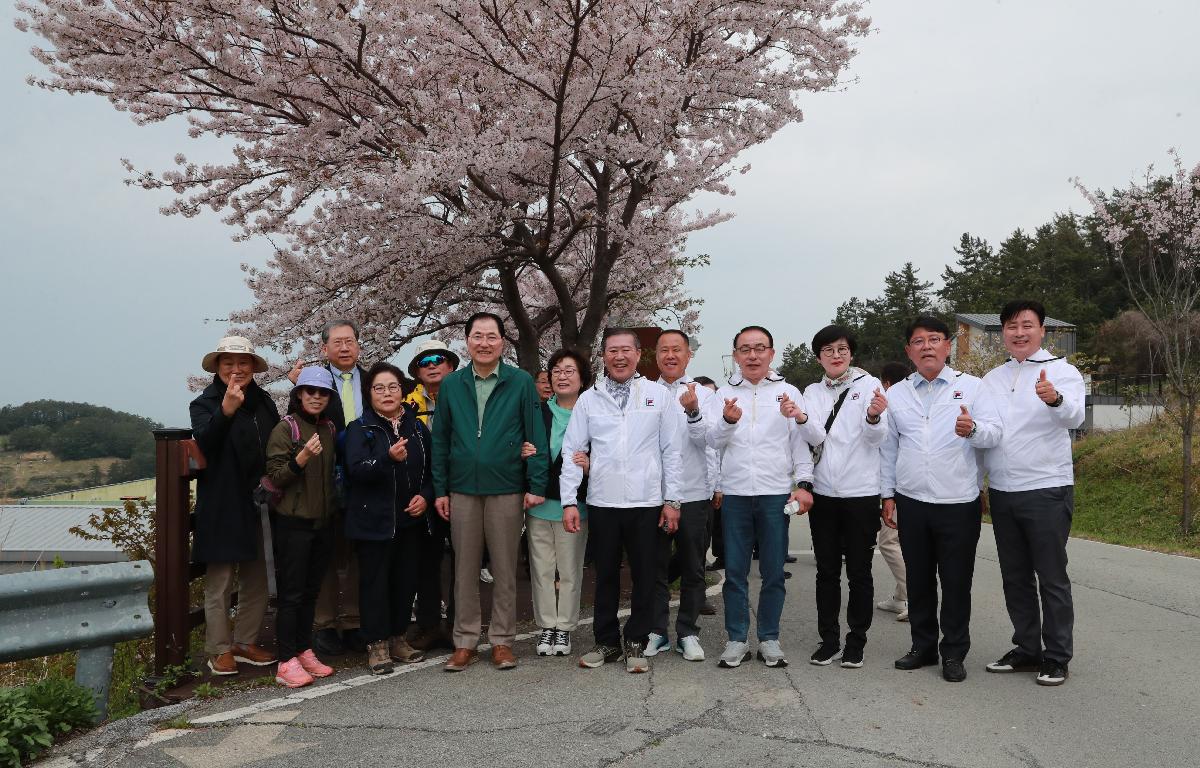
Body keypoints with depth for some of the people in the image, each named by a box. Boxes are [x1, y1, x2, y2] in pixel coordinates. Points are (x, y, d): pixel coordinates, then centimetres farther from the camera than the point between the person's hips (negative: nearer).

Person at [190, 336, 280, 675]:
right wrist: (226, 410, -39)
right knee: (220, 581, 4)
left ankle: (246, 643, 26)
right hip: (221, 506, -5)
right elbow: (205, 441, -24)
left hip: (258, 502, 5)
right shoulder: (205, 403, -5)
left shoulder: (263, 402, 8)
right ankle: (220, 650, 14)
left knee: (256, 579, 12)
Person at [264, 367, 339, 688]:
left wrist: (334, 506, 8)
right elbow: (275, 477, -13)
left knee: (311, 590, 12)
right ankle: (287, 661, 3)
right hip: (292, 521, -6)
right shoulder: (285, 429, -8)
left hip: (323, 521, 6)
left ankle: (305, 652, 22)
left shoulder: (330, 429, 10)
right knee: (292, 592, -2)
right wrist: (302, 457, -28)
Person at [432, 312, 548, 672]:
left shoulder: (522, 383, -2)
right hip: (462, 491, 2)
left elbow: (536, 436, -3)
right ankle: (465, 642, 20)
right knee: (465, 570, 9)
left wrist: (536, 485, -8)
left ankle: (502, 641, 19)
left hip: (507, 490, -2)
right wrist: (440, 489, 4)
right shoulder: (451, 385, 7)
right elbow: (440, 440, 9)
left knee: (505, 571, 7)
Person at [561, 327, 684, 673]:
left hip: (646, 503, -1)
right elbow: (572, 452, 5)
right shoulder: (588, 399, 6)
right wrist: (569, 501, -2)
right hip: (602, 503, 1)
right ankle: (606, 642, 25)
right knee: (606, 576, 11)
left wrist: (672, 500, -1)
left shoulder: (659, 395, 3)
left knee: (644, 577, 7)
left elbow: (671, 450, 3)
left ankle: (636, 643, 22)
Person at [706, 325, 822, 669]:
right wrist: (728, 420, -24)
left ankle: (769, 639, 20)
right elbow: (712, 440, -5)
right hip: (734, 494, 1)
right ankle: (737, 639, 17)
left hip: (775, 494, 0)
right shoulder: (724, 394, 6)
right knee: (735, 572, 7)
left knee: (773, 573, 7)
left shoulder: (788, 392, 5)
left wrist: (804, 483, -8)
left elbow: (802, 443, 3)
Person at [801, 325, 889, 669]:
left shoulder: (869, 384, -2)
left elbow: (877, 435, -13)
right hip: (823, 493, 3)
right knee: (827, 571, 10)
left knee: (859, 573, 5)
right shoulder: (812, 392, 9)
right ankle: (829, 640, 20)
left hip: (860, 494, -3)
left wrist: (874, 416, -37)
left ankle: (856, 642, 17)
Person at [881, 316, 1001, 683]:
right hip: (911, 502, 3)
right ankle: (923, 646, 25)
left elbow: (994, 432, -6)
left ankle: (954, 653, 18)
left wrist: (973, 429, -28)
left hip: (959, 503, -2)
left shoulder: (971, 386, 2)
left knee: (956, 582, 4)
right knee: (918, 579, 11)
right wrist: (887, 495, 8)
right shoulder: (896, 394, 9)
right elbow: (888, 448, 12)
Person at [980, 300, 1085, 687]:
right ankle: (1026, 649, 27)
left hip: (1047, 491, -5)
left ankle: (1057, 658, 14)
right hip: (1002, 492, 5)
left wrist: (1055, 399, -47)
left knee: (1052, 579, 2)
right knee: (1015, 578, 14)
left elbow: (1075, 416, -25)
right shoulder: (992, 378, 9)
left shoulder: (1062, 372, -6)